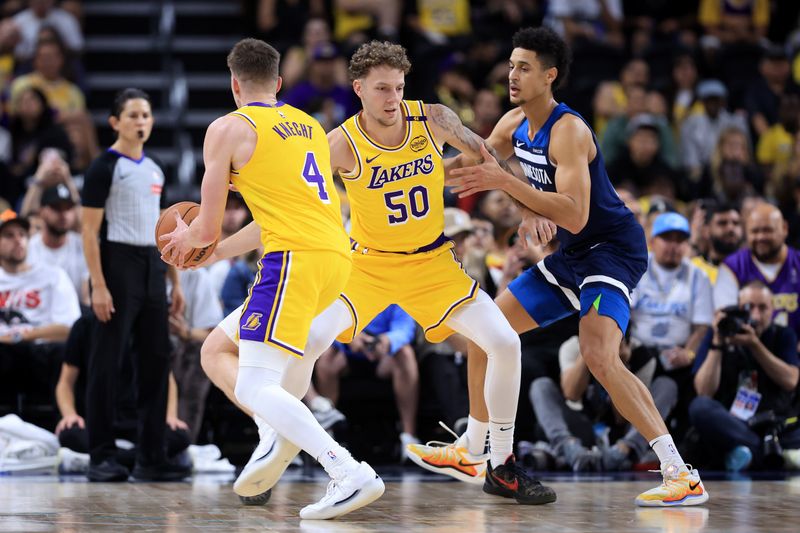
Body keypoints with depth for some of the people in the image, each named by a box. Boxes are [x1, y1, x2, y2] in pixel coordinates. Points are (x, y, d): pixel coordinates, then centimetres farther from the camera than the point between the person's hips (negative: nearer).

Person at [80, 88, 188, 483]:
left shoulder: (154, 170, 16)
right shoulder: (104, 167, -6)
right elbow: (90, 231, -11)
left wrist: (175, 282, 16)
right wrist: (98, 285, -18)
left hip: (151, 267, 7)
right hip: (118, 265, -7)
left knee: (156, 361, 6)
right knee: (106, 363, -5)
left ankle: (151, 456, 10)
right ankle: (101, 457, -1)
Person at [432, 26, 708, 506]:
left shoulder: (568, 131, -23)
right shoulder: (515, 124, 4)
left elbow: (575, 216, -33)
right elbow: (479, 161, 25)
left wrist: (505, 182, -35)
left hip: (614, 248, -10)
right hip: (572, 256, 10)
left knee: (598, 354, -30)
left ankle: (683, 476, -29)